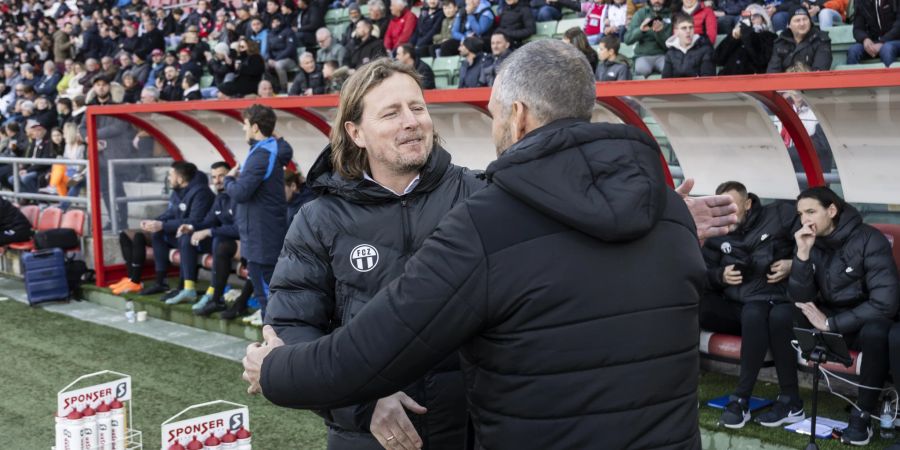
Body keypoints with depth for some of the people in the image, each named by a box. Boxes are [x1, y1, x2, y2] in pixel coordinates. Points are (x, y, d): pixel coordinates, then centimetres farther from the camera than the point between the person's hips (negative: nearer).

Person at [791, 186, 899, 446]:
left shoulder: (869, 239, -18)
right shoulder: (810, 243, -3)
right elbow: (801, 299, -12)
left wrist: (831, 323, -24)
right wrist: (803, 254, -25)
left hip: (866, 319, -4)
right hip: (829, 318, 5)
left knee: (875, 331, -38)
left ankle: (864, 412, -20)